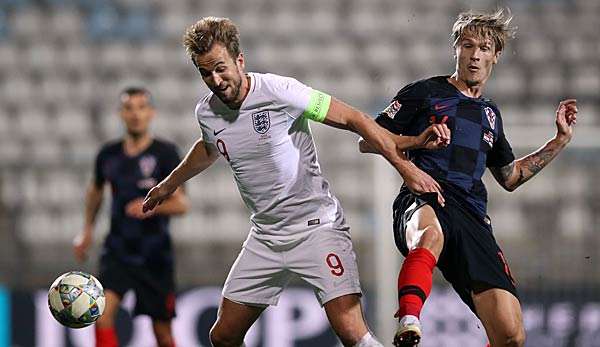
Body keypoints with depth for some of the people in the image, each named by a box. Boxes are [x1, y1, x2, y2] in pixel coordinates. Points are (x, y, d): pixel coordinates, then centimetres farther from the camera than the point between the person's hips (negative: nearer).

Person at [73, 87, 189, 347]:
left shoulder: (165, 153, -7)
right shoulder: (109, 155, 4)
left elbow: (181, 204, -12)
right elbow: (96, 190, 25)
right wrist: (88, 230, 29)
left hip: (155, 255, -2)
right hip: (117, 251, 2)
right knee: (103, 312, -21)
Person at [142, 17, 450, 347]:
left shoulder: (278, 91, -17)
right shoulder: (206, 112, 1)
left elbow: (353, 119, -14)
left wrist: (409, 144, -24)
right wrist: (168, 185, 42)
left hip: (317, 227, -6)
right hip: (265, 237, 6)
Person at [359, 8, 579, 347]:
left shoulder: (490, 113, 29)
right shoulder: (425, 92, 14)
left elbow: (510, 177, 40)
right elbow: (368, 141, 10)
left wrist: (561, 140, 36)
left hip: (471, 217, 5)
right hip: (424, 201, -5)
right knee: (431, 233, -47)